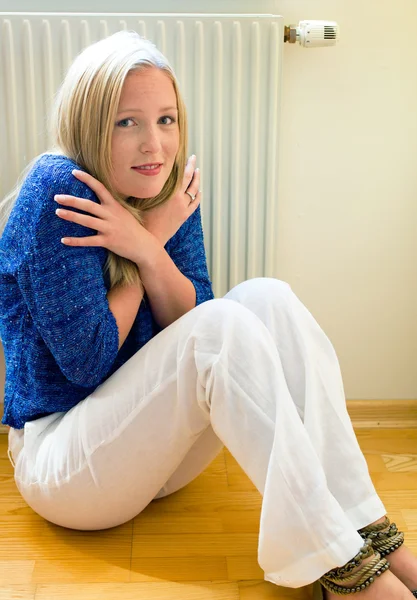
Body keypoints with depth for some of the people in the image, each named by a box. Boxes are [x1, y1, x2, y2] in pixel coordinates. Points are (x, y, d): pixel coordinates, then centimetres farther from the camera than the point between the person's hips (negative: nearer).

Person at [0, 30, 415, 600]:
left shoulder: (169, 195, 2)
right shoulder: (56, 187, -18)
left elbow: (191, 330, -4)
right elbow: (88, 362, -20)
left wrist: (147, 250, -20)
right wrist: (155, 234, -14)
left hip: (152, 445, 6)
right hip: (59, 459, -6)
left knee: (267, 298, -17)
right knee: (223, 326, -29)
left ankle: (369, 532, -20)